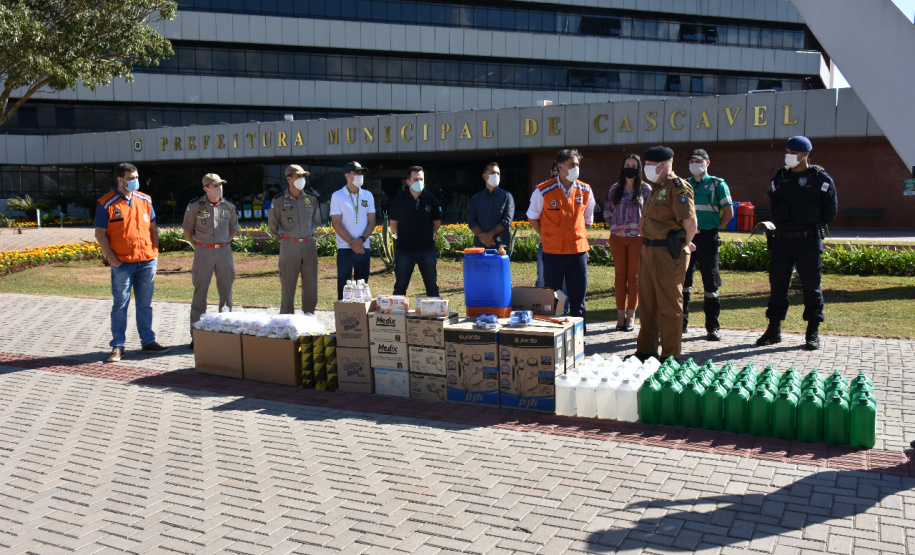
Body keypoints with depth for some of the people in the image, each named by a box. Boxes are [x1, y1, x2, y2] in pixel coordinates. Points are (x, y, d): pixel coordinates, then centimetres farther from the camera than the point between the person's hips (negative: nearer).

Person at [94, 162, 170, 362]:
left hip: (147, 261, 4)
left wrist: (155, 252, 8)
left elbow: (153, 228, 17)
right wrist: (112, 258, -11)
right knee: (120, 304, 1)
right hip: (122, 263, -4)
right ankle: (117, 346, 8)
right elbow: (100, 234, -4)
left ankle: (148, 341, 19)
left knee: (145, 303, 11)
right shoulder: (106, 203, -3)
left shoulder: (145, 200, 11)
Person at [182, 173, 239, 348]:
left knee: (226, 292, 6)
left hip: (224, 251, 3)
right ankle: (196, 335, 3)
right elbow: (187, 230, 7)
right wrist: (198, 246, 1)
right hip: (203, 252, -3)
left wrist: (224, 243, 9)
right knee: (200, 292, -3)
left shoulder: (228, 206, 7)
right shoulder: (195, 206, -2)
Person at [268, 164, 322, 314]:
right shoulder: (279, 200, -4)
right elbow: (272, 225, 10)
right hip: (289, 248, -3)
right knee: (288, 286, 1)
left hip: (309, 245, 3)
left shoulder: (311, 198, 5)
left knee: (311, 285, 6)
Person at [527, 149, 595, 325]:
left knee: (578, 299, 7)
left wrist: (577, 235, 10)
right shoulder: (543, 191, -5)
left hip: (578, 251, 2)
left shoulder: (585, 191, 4)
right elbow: (532, 217, 9)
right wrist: (546, 237, 6)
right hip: (552, 252, -2)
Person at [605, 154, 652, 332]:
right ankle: (621, 314, 11)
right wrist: (615, 226, 9)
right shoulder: (615, 189, 8)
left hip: (637, 237, -2)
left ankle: (631, 315, 7)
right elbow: (607, 211, 16)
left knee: (634, 276, 1)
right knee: (620, 275, 5)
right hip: (617, 238, 2)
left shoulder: (645, 189, 2)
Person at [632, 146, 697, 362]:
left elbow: (690, 223, -20)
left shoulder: (678, 187, -14)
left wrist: (683, 245, -6)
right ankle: (646, 351, 28)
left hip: (668, 255, -10)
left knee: (669, 307, -1)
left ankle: (670, 357, 8)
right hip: (649, 252, 10)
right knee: (647, 304, 16)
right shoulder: (657, 188, 16)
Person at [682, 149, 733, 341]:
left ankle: (713, 327, 9)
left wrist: (714, 227, 2)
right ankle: (681, 323, 15)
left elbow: (729, 213, 2)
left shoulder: (717, 184, 3)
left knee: (711, 283, 1)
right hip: (686, 237, 3)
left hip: (707, 238, -3)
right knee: (682, 281, 5)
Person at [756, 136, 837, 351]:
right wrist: (782, 225, 8)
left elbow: (831, 210, 2)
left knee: (811, 285, 0)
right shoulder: (779, 177, 10)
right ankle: (774, 330, 15)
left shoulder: (820, 178, -2)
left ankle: (813, 333, 9)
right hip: (781, 239, 4)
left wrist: (812, 226, 2)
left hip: (808, 239, -4)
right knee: (777, 283, 6)